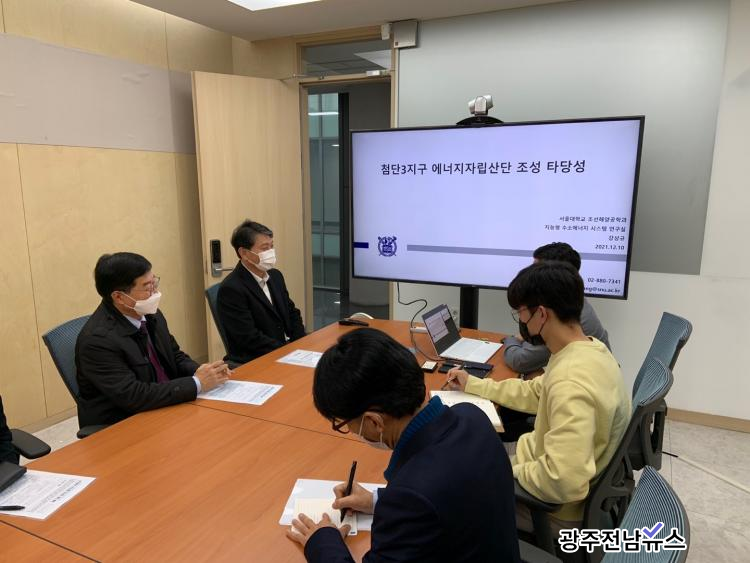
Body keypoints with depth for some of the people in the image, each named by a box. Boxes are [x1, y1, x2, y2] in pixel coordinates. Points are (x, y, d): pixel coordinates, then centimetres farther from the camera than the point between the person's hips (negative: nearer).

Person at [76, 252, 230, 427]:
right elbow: (133, 396, -24)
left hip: (166, 408, 6)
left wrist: (199, 372, -9)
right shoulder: (97, 339, -21)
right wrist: (197, 383, -21)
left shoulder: (150, 314, -1)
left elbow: (175, 357, 11)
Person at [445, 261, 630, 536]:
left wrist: (510, 470, -21)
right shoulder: (588, 348, -5)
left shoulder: (570, 383, -37)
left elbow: (564, 483, -40)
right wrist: (473, 384, 15)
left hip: (558, 507, -8)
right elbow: (535, 393, 10)